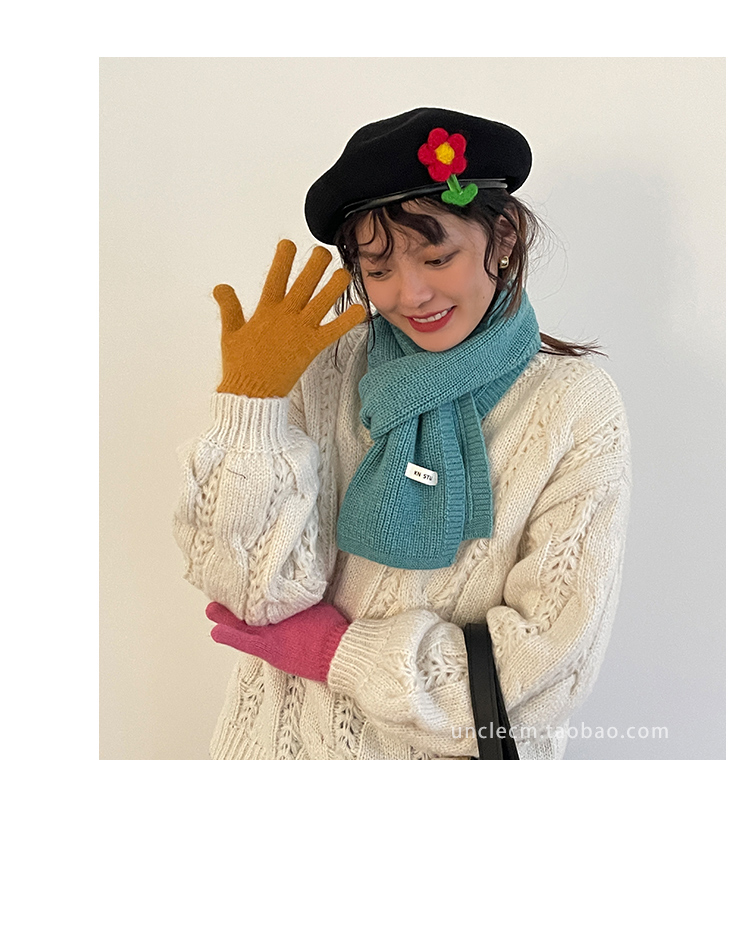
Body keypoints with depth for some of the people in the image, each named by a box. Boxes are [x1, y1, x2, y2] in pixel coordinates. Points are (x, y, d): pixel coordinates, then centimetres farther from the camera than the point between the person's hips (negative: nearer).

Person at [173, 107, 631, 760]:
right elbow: (263, 591, -16)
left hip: (462, 751, -1)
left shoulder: (577, 407, -16)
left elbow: (552, 661, -17)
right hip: (290, 736, 2)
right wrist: (250, 397, -25)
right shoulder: (327, 363, -12)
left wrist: (333, 647, -16)